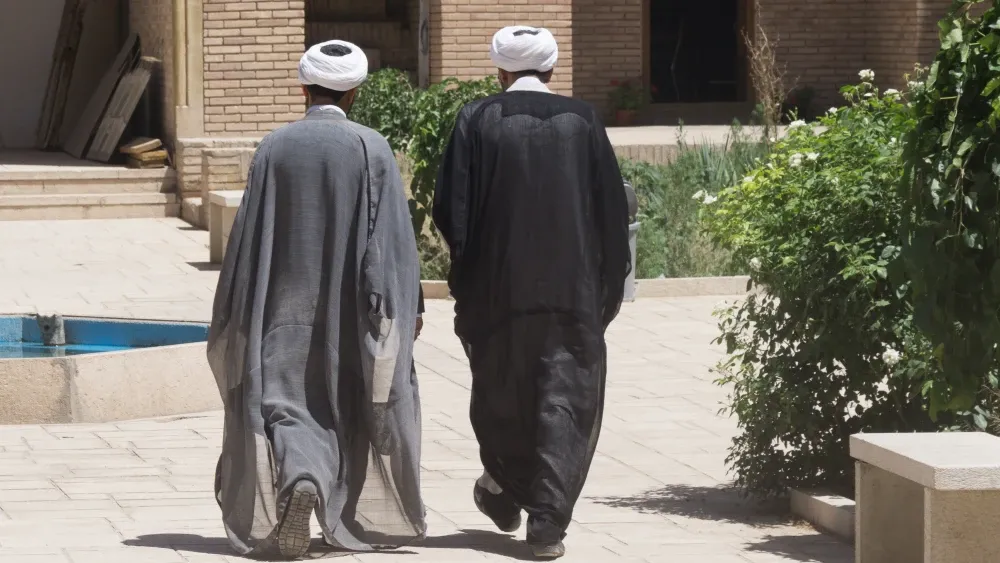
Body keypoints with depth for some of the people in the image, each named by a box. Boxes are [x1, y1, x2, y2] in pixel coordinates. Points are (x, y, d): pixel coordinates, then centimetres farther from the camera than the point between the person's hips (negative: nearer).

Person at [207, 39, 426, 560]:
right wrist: (403, 307, -4)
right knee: (352, 404, 14)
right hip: (350, 305, 0)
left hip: (286, 304, 0)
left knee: (286, 400, 1)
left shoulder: (274, 147, -1)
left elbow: (249, 234, 2)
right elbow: (391, 236, -9)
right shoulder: (371, 148, -6)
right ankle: (360, 516, 21)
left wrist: (241, 314, 9)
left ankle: (299, 477, -28)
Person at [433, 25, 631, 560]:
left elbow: (450, 209, -5)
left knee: (501, 395, 19)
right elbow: (613, 212, 1)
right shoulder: (583, 121, -1)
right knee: (565, 399, 4)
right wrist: (609, 286, 9)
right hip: (573, 290, 0)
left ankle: (504, 494, 36)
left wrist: (465, 271, 10)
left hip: (496, 287, 0)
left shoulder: (477, 120, -5)